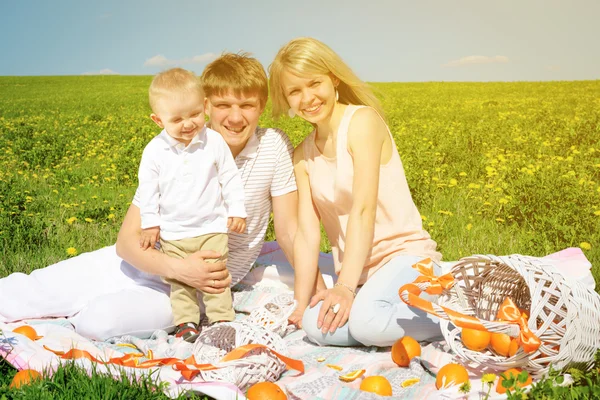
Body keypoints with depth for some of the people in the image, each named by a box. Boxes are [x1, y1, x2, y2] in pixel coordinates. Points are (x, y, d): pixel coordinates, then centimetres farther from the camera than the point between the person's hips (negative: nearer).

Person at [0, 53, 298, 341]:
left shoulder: (275, 147, -14)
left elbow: (288, 231, -9)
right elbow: (127, 239, -16)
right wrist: (178, 268, -34)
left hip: (200, 287, -2)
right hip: (149, 262, 2)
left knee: (99, 321, -26)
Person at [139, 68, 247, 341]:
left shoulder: (214, 142, -7)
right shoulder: (154, 151, -7)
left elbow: (230, 179, 2)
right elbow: (148, 189, 2)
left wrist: (236, 211, 0)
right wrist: (150, 224, 1)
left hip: (212, 228, -1)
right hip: (172, 232, 1)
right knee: (179, 281, 8)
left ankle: (222, 319, 13)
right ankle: (186, 322, 20)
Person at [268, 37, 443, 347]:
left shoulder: (362, 120, -11)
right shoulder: (302, 157, 8)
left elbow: (363, 209, -19)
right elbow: (307, 233, 1)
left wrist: (345, 286, -24)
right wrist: (301, 305, -7)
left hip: (406, 255, -5)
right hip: (358, 272, 5)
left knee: (367, 321, -33)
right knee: (317, 327, -24)